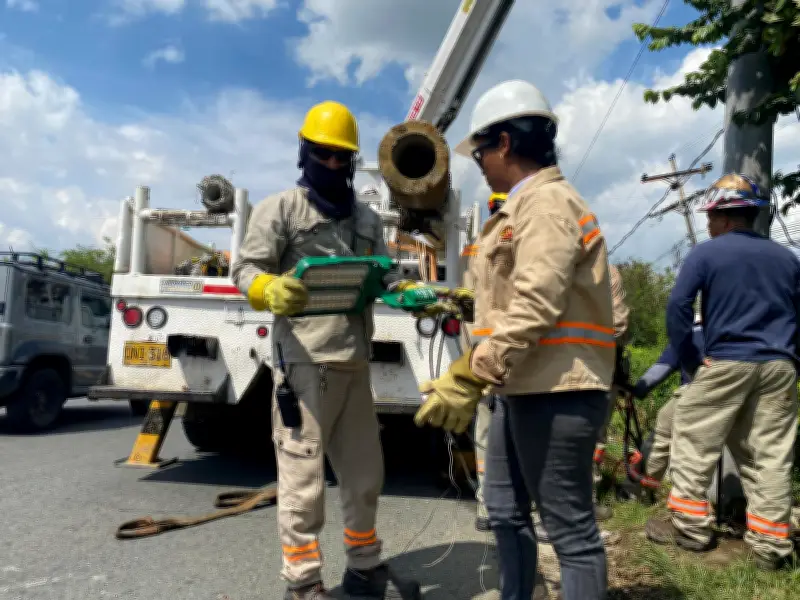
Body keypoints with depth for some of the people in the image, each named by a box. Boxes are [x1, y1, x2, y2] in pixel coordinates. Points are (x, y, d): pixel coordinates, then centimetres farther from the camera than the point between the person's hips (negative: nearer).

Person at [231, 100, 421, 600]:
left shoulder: (367, 219, 20)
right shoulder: (281, 208, 2)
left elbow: (386, 277, 15)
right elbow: (246, 269, -6)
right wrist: (272, 291, -28)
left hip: (355, 363, 6)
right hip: (305, 362, -6)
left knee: (365, 474, 16)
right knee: (303, 478, -1)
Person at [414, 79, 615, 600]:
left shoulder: (547, 202, -13)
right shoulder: (524, 206, 20)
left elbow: (535, 308, -24)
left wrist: (467, 377, -26)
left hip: (556, 390, -11)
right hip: (524, 386, 11)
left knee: (571, 527, 1)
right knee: (506, 511, 19)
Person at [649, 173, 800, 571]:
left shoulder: (705, 253, -3)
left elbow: (677, 308, -12)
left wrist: (691, 360, -5)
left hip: (726, 363, -5)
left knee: (694, 441, 8)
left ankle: (690, 526, 14)